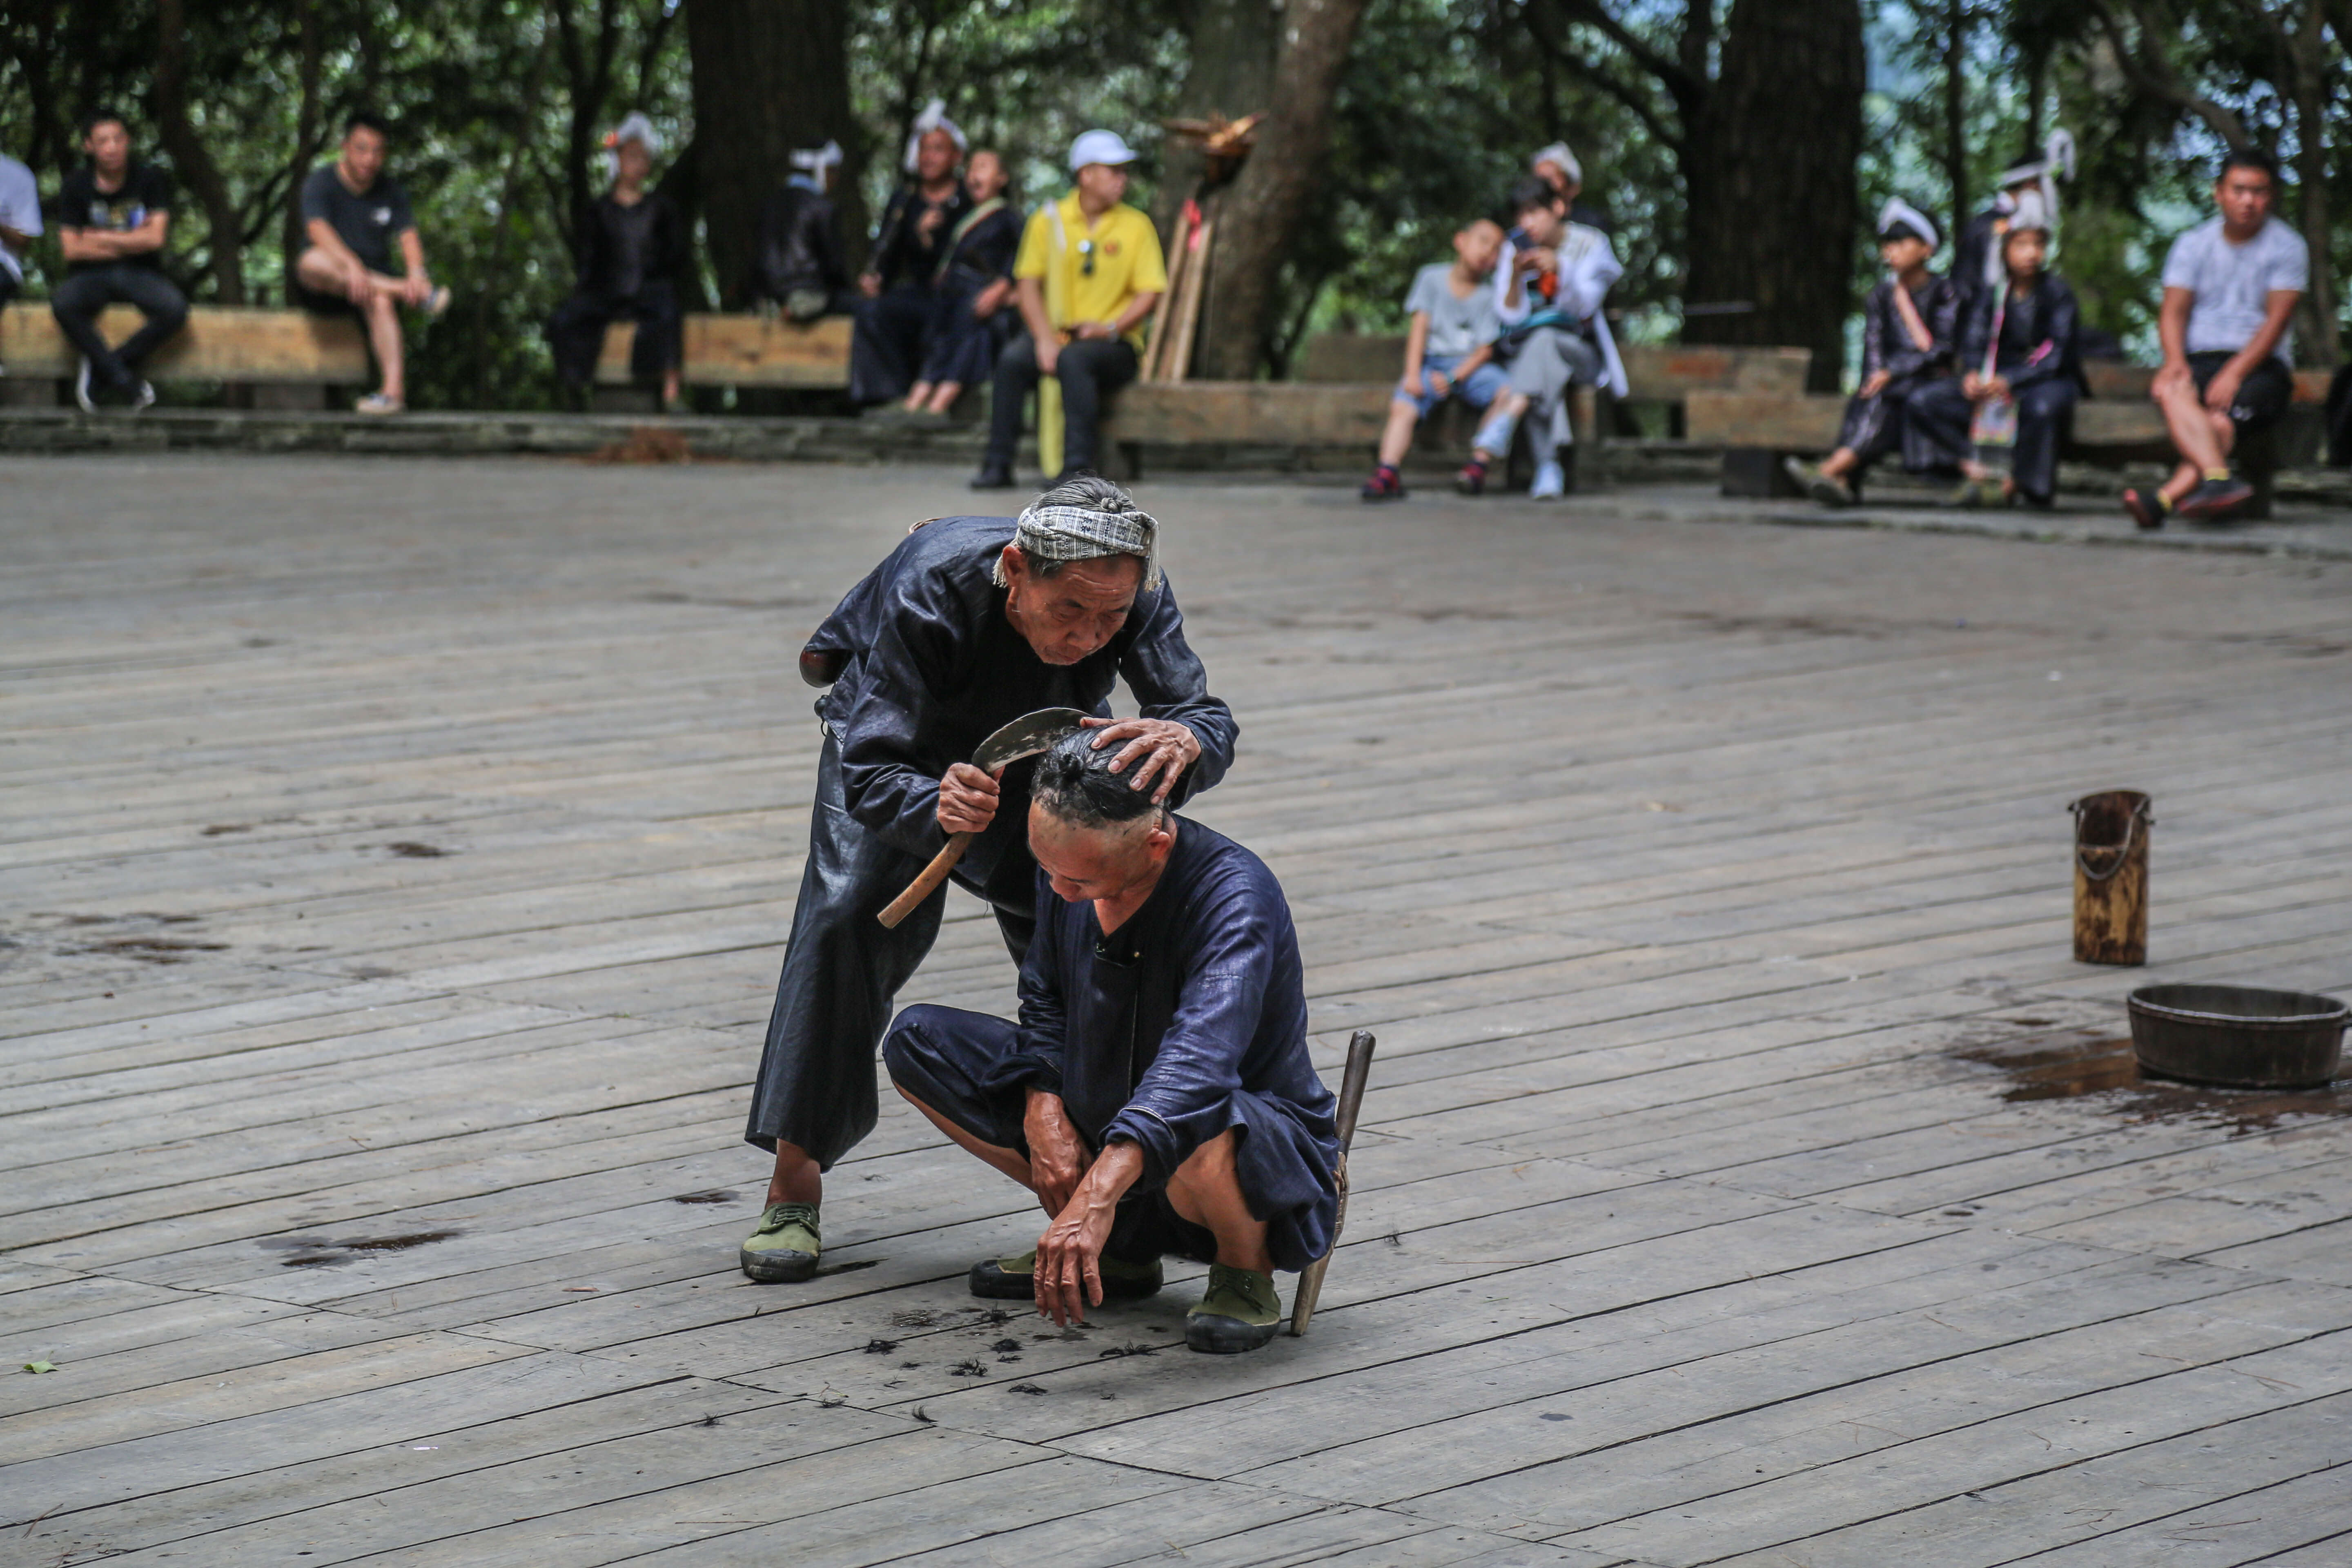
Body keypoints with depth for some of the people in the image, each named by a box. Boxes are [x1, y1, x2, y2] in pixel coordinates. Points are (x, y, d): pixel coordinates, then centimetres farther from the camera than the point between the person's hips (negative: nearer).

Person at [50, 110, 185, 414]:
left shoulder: (150, 180, 0)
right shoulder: (76, 187, 1)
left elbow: (156, 238, -9)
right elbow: (72, 250, -6)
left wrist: (99, 238, -6)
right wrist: (132, 242, -5)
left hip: (141, 274, 0)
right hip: (93, 275, 0)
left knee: (175, 308, -32)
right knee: (62, 303, -35)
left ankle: (99, 371, -17)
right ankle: (124, 381, -23)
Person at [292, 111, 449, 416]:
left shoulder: (391, 191, 9)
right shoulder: (321, 183, -4)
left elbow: (408, 236, -6)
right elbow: (319, 230, -23)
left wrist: (416, 272, -30)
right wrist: (352, 266, -41)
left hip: (373, 279, 2)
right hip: (324, 291, -2)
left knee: (380, 301, -35)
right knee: (314, 262, -37)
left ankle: (394, 388, -49)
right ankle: (420, 295, -40)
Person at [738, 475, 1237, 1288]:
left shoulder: (1135, 598, -35)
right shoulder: (931, 588, -44)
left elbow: (1210, 720, -41)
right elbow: (871, 774, -45)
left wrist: (1183, 741, -66)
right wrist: (936, 808, -68)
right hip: (899, 736, -3)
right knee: (850, 917, -20)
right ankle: (794, 1179, -12)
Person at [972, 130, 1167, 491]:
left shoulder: (1136, 226, 5)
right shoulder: (1048, 220, 8)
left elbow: (1149, 292, 0)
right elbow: (1028, 283, 4)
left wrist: (1112, 328, -18)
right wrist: (1044, 338, -12)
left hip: (1116, 345, -2)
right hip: (1058, 336, 2)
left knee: (1074, 359, -35)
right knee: (1012, 359, -28)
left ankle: (1078, 466, -38)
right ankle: (998, 465, -25)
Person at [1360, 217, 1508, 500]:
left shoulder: (1488, 295, 5)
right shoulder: (1432, 277, 6)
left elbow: (1485, 349, -2)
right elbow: (1420, 327, 1)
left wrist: (1453, 378, -17)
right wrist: (1413, 373, -11)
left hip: (1470, 365, 0)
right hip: (1431, 361, 0)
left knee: (1508, 391, -27)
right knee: (1403, 406, -27)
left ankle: (1478, 466, -27)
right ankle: (1387, 473, -41)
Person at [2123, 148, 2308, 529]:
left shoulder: (2287, 247, 4)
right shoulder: (2193, 244, 13)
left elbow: (2277, 319, -7)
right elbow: (2173, 311, 3)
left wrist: (2235, 373, -21)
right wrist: (2174, 361, -19)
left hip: (2262, 365, -2)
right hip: (2200, 358, 2)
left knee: (2222, 421, -34)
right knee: (2171, 391, -35)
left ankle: (2164, 499, -48)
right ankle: (2219, 479, -54)